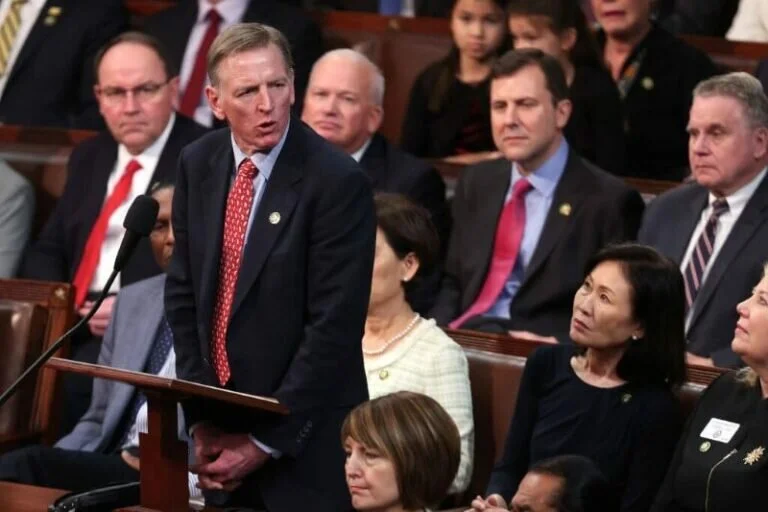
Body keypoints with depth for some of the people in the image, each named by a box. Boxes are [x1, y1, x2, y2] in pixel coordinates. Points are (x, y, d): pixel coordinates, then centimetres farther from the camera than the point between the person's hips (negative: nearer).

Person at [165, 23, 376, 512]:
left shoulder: (337, 180, -15)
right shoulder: (198, 164, 3)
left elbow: (334, 326, -17)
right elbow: (184, 294, 9)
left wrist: (264, 443, -14)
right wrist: (201, 420, 0)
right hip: (221, 441, 5)